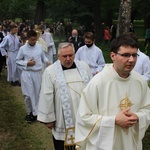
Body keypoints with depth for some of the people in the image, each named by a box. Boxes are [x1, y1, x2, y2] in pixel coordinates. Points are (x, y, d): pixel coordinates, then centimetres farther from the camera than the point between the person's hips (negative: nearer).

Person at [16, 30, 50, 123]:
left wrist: (47, 61, -11)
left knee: (37, 94, 11)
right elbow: (17, 61, 2)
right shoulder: (23, 49, -5)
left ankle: (35, 112, 26)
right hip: (27, 74, -2)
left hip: (38, 73, 2)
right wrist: (27, 63, -12)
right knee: (28, 94, 0)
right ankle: (30, 113, 19)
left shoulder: (40, 47, 1)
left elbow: (43, 57, 10)